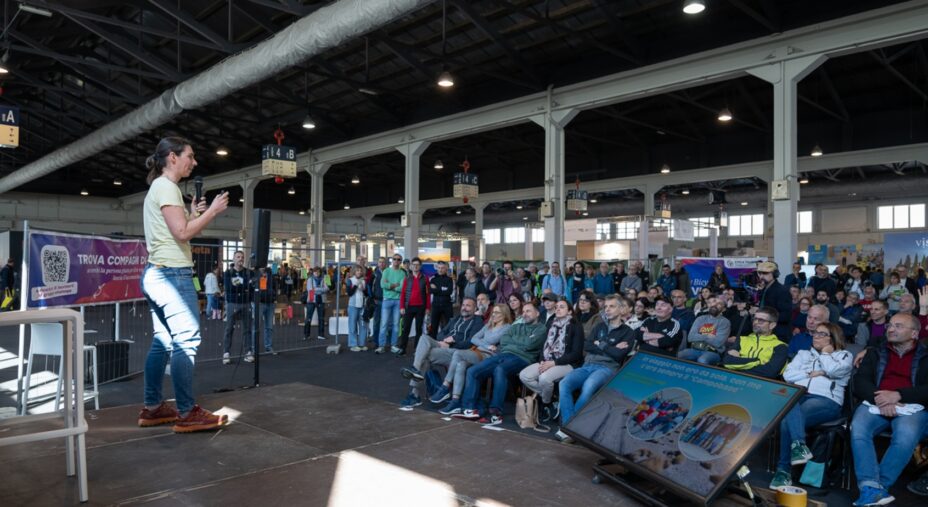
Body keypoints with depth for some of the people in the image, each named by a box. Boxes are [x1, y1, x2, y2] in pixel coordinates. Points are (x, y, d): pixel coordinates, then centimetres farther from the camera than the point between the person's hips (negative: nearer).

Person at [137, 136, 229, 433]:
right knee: (186, 340, -10)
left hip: (157, 273, 11)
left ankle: (152, 408, 16)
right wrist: (212, 211, -10)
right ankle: (187, 414, -8)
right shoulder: (166, 187, -9)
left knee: (163, 342, 11)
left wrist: (193, 214, 18)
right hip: (172, 273, -11)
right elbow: (182, 233, -17)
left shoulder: (157, 188, 21)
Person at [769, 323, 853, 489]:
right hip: (797, 396, 3)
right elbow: (787, 375, 15)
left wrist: (825, 353, 13)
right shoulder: (803, 354, 31)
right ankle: (799, 444, -54)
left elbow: (833, 370, -4)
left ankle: (783, 469, -33)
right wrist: (811, 374, 3)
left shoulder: (844, 355, 21)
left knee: (787, 419, -34)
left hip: (826, 400, -3)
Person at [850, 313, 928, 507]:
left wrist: (897, 395, -14)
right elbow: (860, 381, 8)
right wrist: (879, 400, -12)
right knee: (858, 429, -31)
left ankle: (877, 487, -28)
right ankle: (873, 488, -34)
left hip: (912, 407, -2)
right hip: (875, 404, 2)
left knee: (906, 437, -35)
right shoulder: (875, 353, 22)